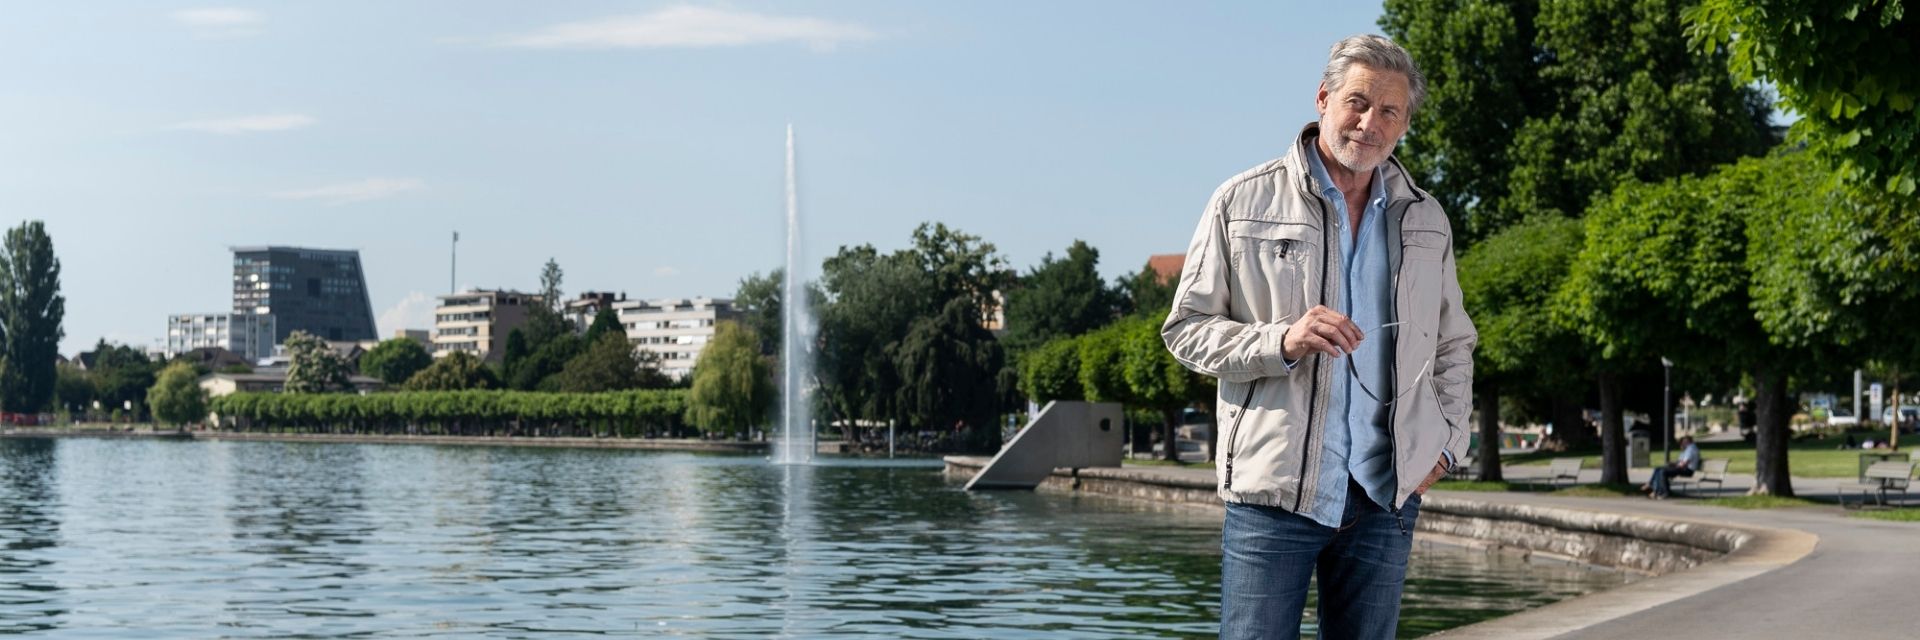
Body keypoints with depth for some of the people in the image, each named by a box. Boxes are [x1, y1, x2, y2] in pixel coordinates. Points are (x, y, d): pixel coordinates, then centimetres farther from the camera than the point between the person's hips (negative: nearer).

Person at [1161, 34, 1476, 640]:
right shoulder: (1244, 202, 1)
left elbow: (1454, 345, 24)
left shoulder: (1426, 220, 14)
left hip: (1387, 494, 4)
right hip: (1274, 489, -4)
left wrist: (1447, 441, 10)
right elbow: (1185, 328, 1)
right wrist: (1281, 341, -16)